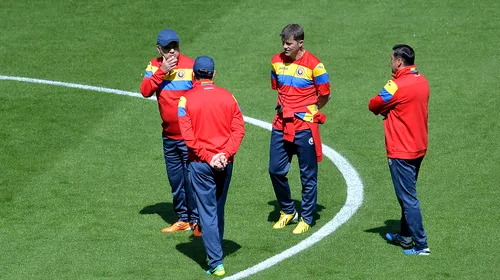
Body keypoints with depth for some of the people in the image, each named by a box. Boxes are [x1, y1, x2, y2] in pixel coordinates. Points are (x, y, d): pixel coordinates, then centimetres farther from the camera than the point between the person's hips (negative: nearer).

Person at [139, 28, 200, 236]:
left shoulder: (190, 66, -10)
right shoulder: (154, 66, 3)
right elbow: (145, 91, -10)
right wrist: (162, 71, -20)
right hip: (169, 136, 5)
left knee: (191, 179, -5)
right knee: (175, 179, 13)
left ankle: (197, 221, 4)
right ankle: (182, 219, 24)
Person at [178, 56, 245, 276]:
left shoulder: (186, 99, -6)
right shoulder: (228, 97, 3)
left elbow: (187, 135, -13)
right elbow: (239, 129, -4)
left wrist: (207, 157, -11)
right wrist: (225, 154, -9)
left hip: (200, 164, -3)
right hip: (225, 163, 3)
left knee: (208, 213, -1)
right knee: (219, 209, 19)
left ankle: (216, 262, -5)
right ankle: (216, 252, 30)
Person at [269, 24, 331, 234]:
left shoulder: (313, 65, -10)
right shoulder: (277, 61, 5)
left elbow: (324, 96, 0)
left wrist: (308, 111, 6)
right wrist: (283, 107, 12)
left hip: (305, 126, -5)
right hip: (281, 125, 5)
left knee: (308, 175, 3)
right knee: (275, 170, 5)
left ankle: (306, 219, 14)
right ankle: (287, 211, 25)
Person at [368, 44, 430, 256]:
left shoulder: (397, 85, -21)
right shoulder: (422, 81, 6)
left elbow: (373, 105, -11)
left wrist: (384, 111, 8)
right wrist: (390, 112, 0)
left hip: (401, 152, -9)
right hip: (418, 148, 9)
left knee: (408, 198, -3)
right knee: (408, 194, 21)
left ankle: (420, 245, -3)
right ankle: (405, 236, 33)